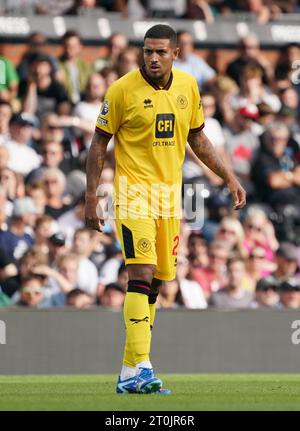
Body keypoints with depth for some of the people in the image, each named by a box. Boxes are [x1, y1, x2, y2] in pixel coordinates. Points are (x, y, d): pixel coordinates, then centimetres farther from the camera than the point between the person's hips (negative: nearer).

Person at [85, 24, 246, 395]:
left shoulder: (188, 86, 5)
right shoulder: (123, 90, -9)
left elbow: (197, 138, 18)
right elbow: (99, 143, -2)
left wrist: (228, 177, 13)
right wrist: (91, 197, -6)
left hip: (170, 192, 6)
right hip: (133, 191, -5)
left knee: (156, 281, 6)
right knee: (141, 274, -18)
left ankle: (130, 373, 13)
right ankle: (139, 369, -22)